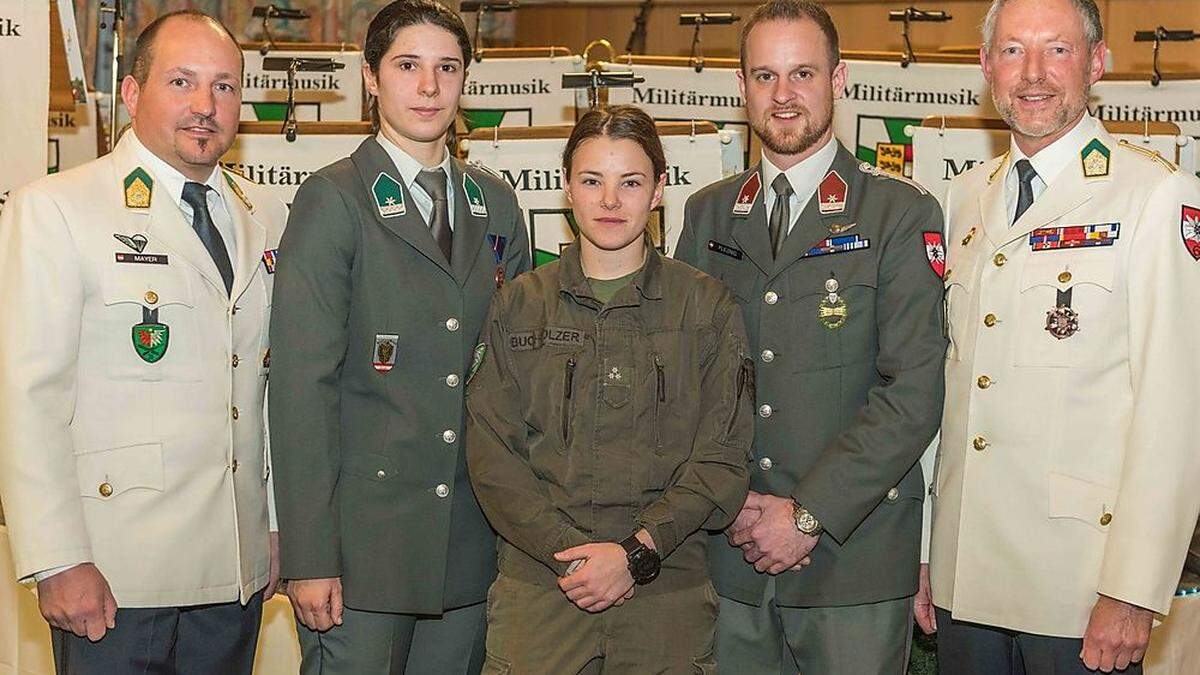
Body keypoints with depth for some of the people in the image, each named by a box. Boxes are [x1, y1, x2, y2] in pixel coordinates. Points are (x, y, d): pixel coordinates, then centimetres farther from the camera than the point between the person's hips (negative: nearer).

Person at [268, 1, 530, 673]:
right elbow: (301, 384, -10)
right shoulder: (333, 200, -5)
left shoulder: (497, 203, 11)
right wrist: (308, 557, -14)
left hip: (472, 537, 5)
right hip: (363, 537, -5)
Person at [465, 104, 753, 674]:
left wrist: (635, 553, -12)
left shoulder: (707, 305, 3)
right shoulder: (518, 306, 6)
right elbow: (491, 455, 0)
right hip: (537, 584, 1)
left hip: (666, 588, 0)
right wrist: (569, 553, -11)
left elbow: (721, 459, -1)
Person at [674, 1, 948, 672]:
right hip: (729, 555, 3)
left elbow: (914, 394, -10)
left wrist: (809, 515, -13)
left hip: (854, 559, -3)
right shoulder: (708, 215, 10)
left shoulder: (902, 213, -3)